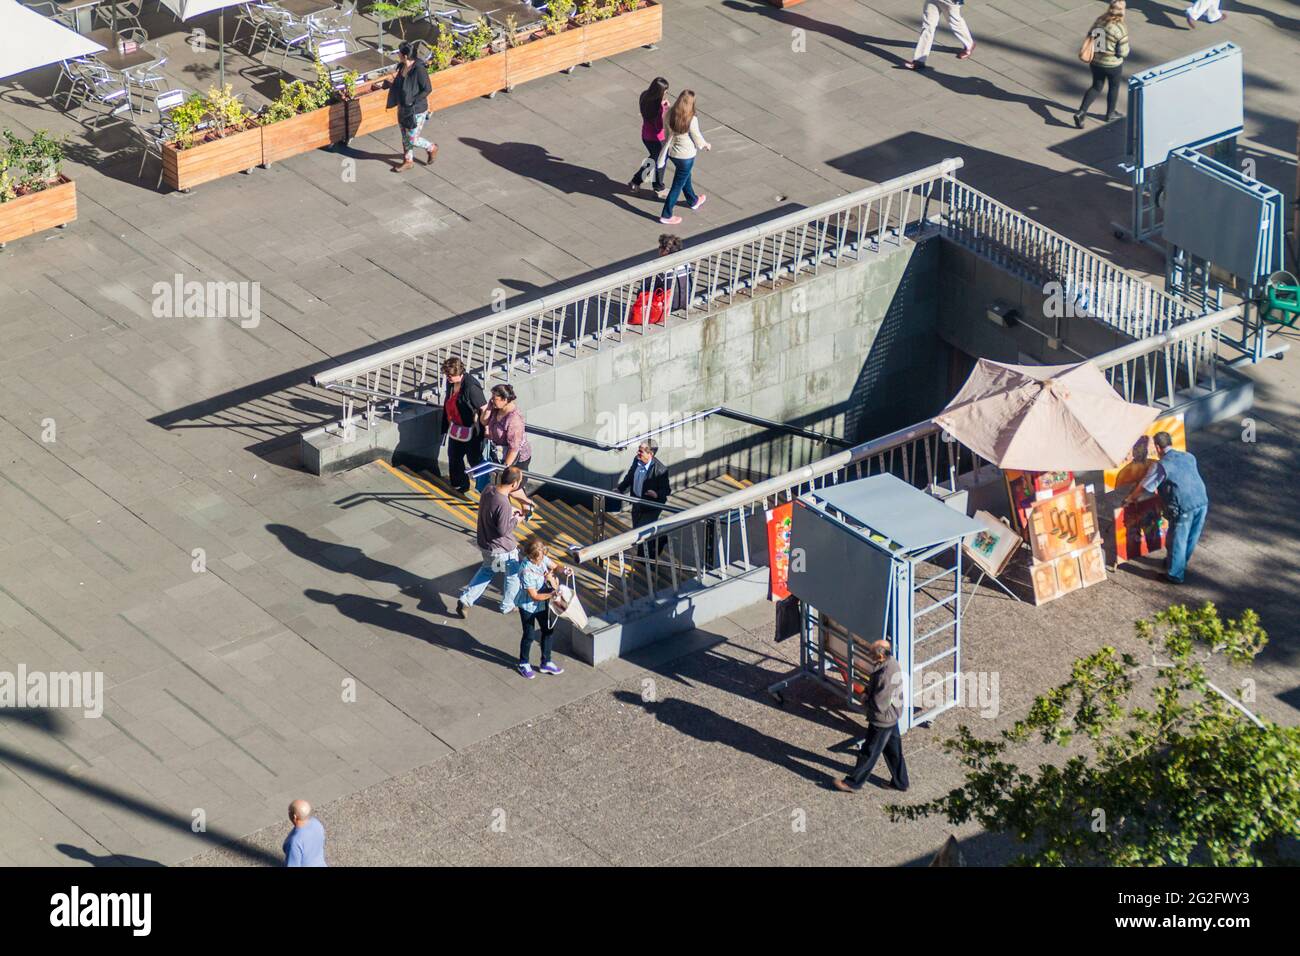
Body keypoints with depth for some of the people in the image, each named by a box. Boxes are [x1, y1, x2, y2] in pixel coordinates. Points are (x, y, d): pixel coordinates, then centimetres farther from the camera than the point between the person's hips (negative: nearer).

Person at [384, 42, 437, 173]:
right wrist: (391, 84, 3)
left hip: (416, 110, -7)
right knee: (405, 137, 18)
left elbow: (428, 89, -21)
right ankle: (408, 161, 34)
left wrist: (413, 101, -21)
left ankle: (432, 149, 30)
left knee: (413, 139, 3)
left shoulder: (419, 70, -27)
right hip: (403, 108, 7)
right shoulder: (402, 67, -4)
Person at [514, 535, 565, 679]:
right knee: (529, 635, 10)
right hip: (528, 607, -7)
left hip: (543, 604, 7)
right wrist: (552, 594, -32)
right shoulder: (527, 571, -34)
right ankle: (524, 664, 34)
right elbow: (534, 596, -28)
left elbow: (554, 566, 3)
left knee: (548, 630, 17)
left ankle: (546, 663, 35)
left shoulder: (541, 558, -14)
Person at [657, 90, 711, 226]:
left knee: (686, 177, 31)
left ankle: (693, 201, 55)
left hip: (671, 152, 6)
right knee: (678, 185, 10)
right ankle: (666, 216, 18)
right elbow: (698, 140, -16)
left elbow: (667, 134, 0)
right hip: (686, 156, -6)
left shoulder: (670, 114, -14)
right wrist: (706, 144, 6)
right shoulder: (691, 120, -29)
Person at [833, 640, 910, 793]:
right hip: (892, 716, 9)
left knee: (869, 752, 9)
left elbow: (878, 705, -30)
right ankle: (900, 782, 36)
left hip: (882, 721, -9)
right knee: (893, 750, 23)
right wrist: (869, 689, -5)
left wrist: (867, 696, -11)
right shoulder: (892, 663, -5)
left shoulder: (885, 677, -35)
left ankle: (853, 782, 24)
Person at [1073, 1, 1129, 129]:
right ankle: (1110, 113, 41)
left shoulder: (1098, 21, -6)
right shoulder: (1121, 28, -24)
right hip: (1112, 64, -5)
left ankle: (1081, 112, 8)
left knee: (1096, 87, 22)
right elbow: (1123, 52, -19)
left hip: (1095, 62, 5)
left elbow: (1089, 40, 3)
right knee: (1114, 86, 22)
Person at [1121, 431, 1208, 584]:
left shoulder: (1161, 465, -6)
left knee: (1177, 540, 11)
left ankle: (1175, 575, 22)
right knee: (1191, 538, 24)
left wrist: (1130, 499, 18)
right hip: (1202, 502, 6)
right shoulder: (1189, 457, 14)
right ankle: (1181, 564, 45)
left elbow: (1144, 488, -1)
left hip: (1184, 507, -6)